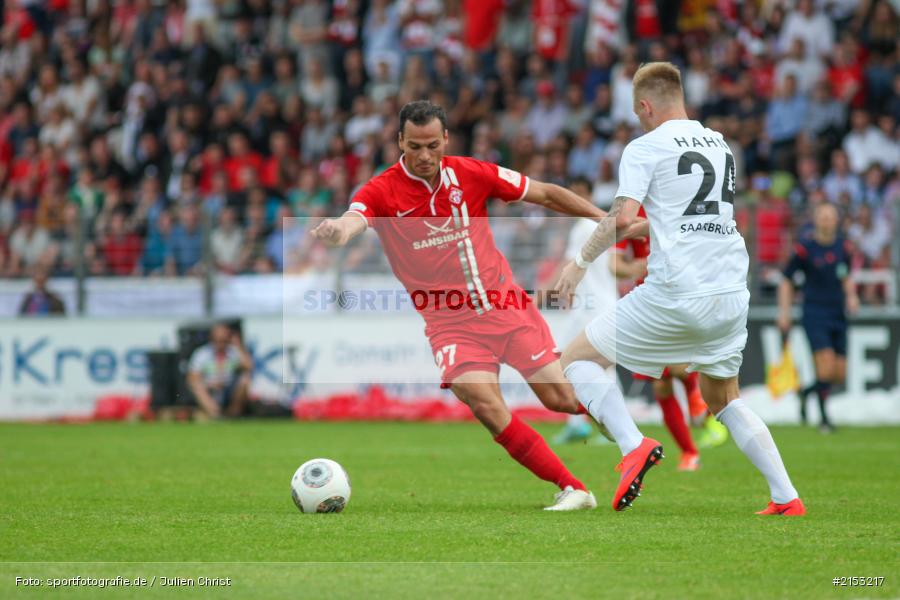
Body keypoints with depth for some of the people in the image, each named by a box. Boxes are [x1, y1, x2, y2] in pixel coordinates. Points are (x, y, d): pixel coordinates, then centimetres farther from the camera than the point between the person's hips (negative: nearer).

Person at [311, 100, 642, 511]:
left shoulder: (471, 174, -1)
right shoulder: (382, 192, -8)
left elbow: (544, 194, 9)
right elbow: (350, 222, -28)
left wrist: (603, 219, 6)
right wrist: (335, 231, -53)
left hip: (506, 305, 1)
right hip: (450, 322, -1)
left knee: (562, 398, 0)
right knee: (485, 404, -22)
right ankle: (572, 488, -12)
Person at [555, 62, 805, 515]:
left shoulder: (645, 148, -2)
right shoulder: (720, 144, 17)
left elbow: (623, 218, -15)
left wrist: (581, 261, -3)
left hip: (677, 295, -6)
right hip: (731, 295, 6)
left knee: (576, 359, 5)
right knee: (723, 399, 24)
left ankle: (633, 446, -15)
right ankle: (786, 497, 12)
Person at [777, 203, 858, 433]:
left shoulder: (843, 247, 6)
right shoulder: (805, 248, -7)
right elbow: (786, 280, 1)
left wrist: (851, 296, 3)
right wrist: (784, 312, -3)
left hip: (838, 315, 5)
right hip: (815, 313, -5)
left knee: (839, 375, 5)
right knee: (826, 366, -17)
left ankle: (806, 392, 33)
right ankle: (824, 418, -2)